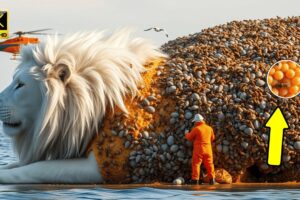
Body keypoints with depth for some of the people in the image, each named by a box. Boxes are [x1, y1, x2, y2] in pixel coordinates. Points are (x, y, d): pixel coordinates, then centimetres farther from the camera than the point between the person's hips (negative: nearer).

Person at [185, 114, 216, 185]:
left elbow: (189, 137, 0)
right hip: (208, 149, 4)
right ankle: (212, 179, 6)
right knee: (209, 164, 8)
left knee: (196, 164, 1)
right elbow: (212, 138, 18)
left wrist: (187, 133, 21)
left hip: (198, 149, -4)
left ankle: (195, 179, -2)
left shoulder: (196, 129, -11)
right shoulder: (209, 128, 5)